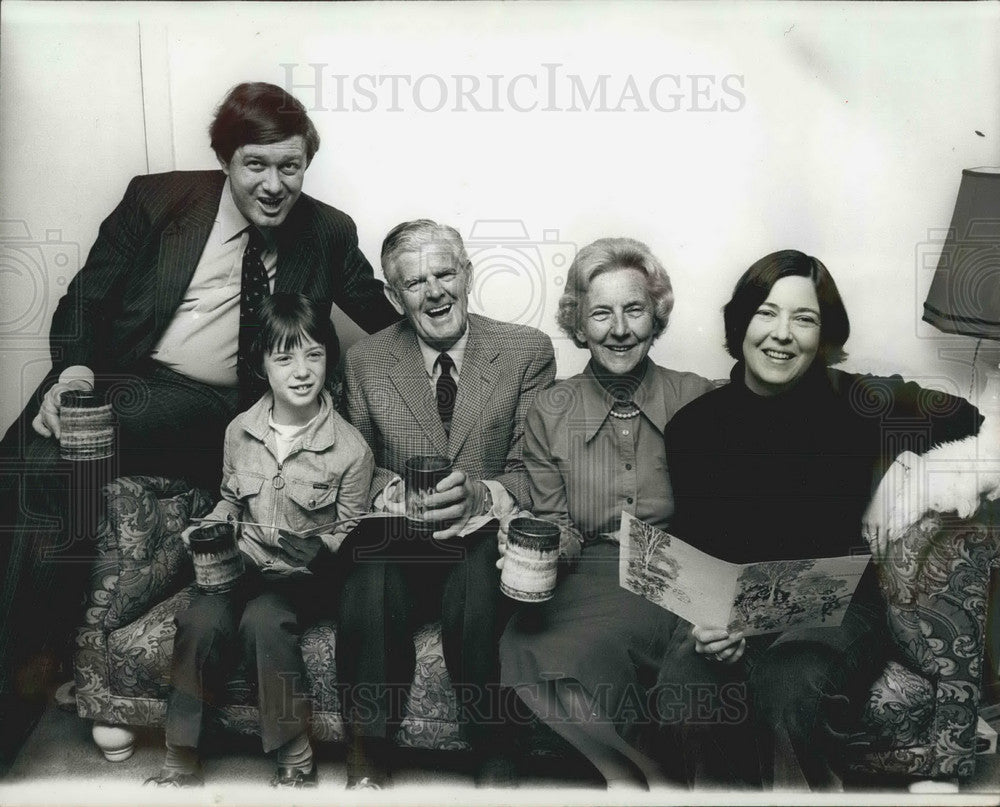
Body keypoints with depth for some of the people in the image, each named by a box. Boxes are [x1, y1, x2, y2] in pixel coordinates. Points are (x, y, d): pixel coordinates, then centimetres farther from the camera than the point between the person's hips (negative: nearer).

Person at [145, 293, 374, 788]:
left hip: (306, 574, -3)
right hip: (242, 561, 3)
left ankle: (294, 758, -15)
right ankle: (180, 761, -10)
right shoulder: (240, 431, 2)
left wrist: (308, 550, -19)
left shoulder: (350, 448, -10)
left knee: (263, 620, -32)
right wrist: (208, 528, 0)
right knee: (202, 619, -26)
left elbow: (348, 537, -2)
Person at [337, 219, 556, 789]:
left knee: (474, 579, -34)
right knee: (370, 591, -32)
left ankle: (492, 755, -11)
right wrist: (394, 493, -13)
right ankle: (369, 757, -9)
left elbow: (535, 473, -1)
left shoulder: (528, 351, 2)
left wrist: (481, 495, -22)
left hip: (487, 543, -1)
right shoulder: (365, 362, 8)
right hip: (398, 545, 1)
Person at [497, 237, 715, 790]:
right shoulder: (550, 411, 7)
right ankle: (639, 764, -5)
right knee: (514, 644, -29)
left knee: (573, 648, -32)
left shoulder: (695, 400, 4)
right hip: (586, 578, 3)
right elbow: (558, 526, 9)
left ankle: (622, 766, -2)